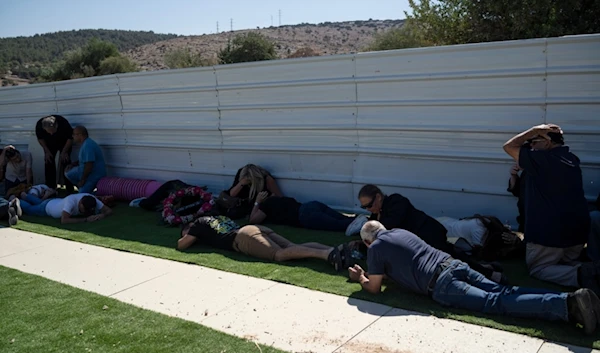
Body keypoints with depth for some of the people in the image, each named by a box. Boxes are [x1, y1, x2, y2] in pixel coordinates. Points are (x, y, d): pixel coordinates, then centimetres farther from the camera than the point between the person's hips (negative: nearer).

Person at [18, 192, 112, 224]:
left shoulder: (92, 199, -36)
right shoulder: (71, 200, -50)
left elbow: (109, 210, -31)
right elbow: (63, 220, -57)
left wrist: (102, 215, -53)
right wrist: (86, 219, -58)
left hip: (58, 202, 6)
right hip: (48, 206, -6)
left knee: (39, 203, 39)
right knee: (28, 209, 27)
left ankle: (24, 195, 64)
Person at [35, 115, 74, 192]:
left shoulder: (64, 123, -38)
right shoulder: (39, 125, -30)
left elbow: (70, 138, -20)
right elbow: (40, 139, -9)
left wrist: (64, 152, -19)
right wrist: (47, 151, -14)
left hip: (64, 143, -3)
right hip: (50, 144, 3)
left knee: (65, 162, -13)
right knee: (49, 162, -6)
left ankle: (69, 189, -10)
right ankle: (50, 188, 3)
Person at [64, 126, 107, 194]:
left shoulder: (87, 146, -24)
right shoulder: (86, 143, 11)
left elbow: (89, 165, -29)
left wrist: (82, 180, -19)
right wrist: (72, 165, 9)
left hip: (95, 175, -11)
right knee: (68, 173, 12)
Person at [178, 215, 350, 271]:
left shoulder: (199, 223, 19)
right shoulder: (216, 217, 40)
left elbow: (181, 245, 21)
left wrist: (186, 237, 44)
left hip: (243, 237, -7)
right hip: (257, 228, 7)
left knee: (279, 254, -25)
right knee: (295, 247, -10)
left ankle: (324, 254, -47)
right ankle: (332, 249, -32)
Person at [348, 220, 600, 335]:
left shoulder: (376, 248, 5)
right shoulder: (400, 231, 27)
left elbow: (374, 288, 11)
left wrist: (360, 278, 30)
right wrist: (375, 273, 49)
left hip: (441, 285, -8)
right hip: (454, 264, 8)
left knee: (495, 303, -15)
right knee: (503, 293, 0)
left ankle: (568, 306, -29)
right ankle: (570, 299, -15)